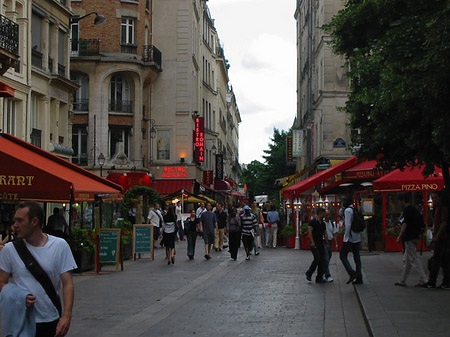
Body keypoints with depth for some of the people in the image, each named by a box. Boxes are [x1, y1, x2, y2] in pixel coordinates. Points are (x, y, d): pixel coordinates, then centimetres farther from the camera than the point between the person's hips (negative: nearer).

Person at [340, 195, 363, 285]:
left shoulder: (348, 210, -11)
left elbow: (348, 225, -18)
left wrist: (346, 238, -17)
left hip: (350, 238, -8)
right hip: (357, 237, 8)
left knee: (342, 255, -1)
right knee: (356, 257, 9)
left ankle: (352, 273, -15)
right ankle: (359, 278, 9)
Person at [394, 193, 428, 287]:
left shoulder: (407, 210, -12)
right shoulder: (415, 210, 15)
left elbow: (405, 224, -18)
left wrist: (400, 236, -15)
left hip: (409, 238, -10)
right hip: (415, 237, 10)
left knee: (414, 259, -8)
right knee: (406, 260, 14)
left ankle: (423, 280, -10)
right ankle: (402, 281, 20)